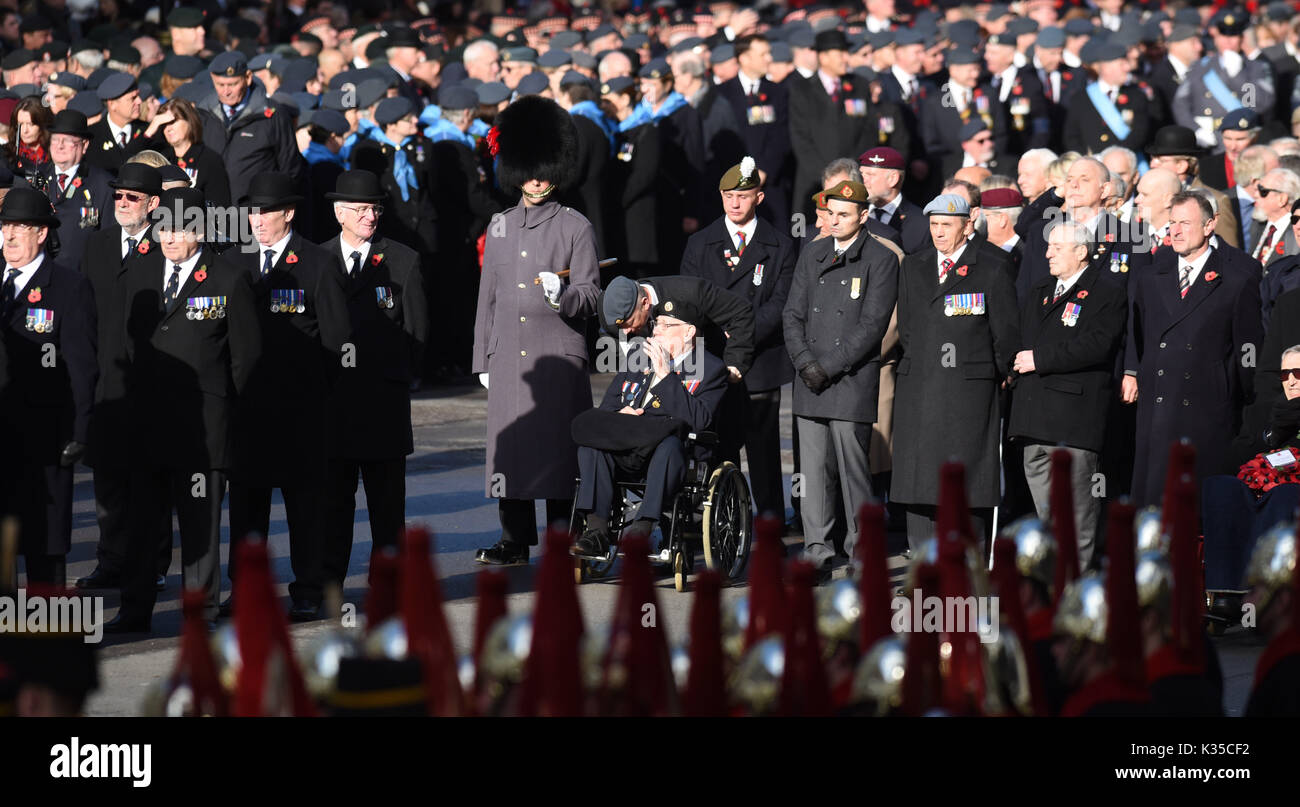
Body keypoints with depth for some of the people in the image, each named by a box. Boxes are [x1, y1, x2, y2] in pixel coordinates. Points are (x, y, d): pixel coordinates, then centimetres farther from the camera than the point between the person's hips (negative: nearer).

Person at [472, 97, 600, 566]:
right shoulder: (500, 228, 13)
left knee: (558, 446, -3)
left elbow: (591, 294, -2)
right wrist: (483, 360, 13)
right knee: (509, 446, 4)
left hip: (560, 356, -4)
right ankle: (515, 540, 11)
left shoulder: (575, 226, 0)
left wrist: (563, 296, -24)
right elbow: (488, 297, 16)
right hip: (508, 359, 4)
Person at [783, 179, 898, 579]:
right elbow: (793, 314, 13)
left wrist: (829, 367, -12)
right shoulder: (813, 256, 15)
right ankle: (817, 555, 6)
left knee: (854, 469, -5)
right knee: (814, 470, 3)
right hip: (810, 382, 5)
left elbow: (872, 325, -9)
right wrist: (805, 362, -4)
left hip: (852, 381, -5)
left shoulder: (881, 260, -2)